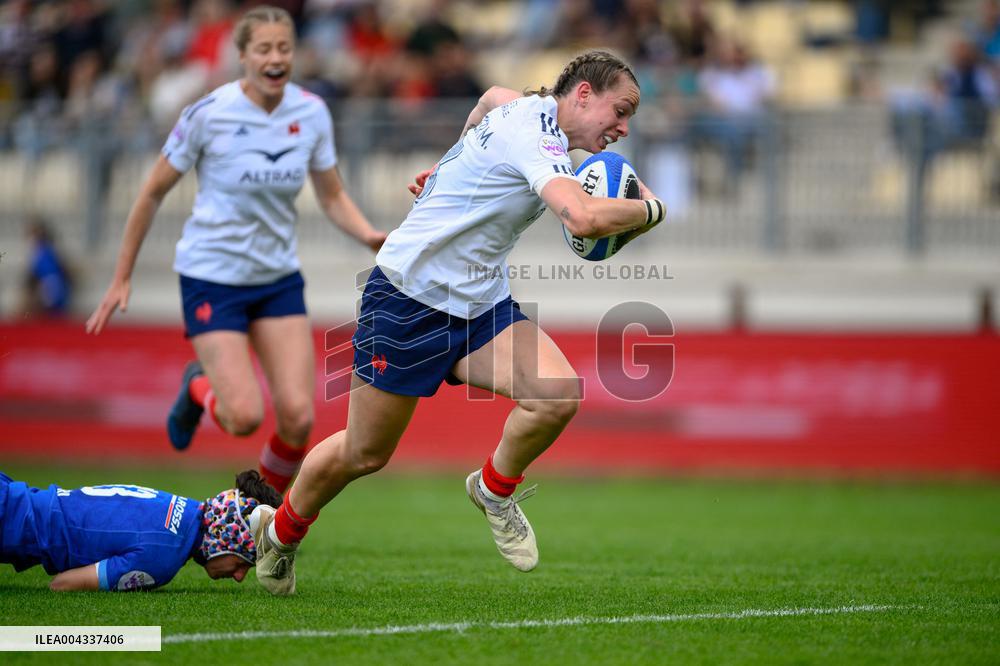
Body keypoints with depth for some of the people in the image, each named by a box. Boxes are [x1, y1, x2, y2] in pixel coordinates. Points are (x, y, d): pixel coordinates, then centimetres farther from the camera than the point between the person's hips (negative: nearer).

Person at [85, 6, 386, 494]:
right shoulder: (210, 113, -15)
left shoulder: (311, 112, -4)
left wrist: (371, 236, -13)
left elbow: (333, 197, 8)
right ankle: (199, 388, 23)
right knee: (244, 417, -14)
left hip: (279, 277, 4)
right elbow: (153, 193, -5)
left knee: (298, 418, -8)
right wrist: (122, 278, -2)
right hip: (212, 276, -4)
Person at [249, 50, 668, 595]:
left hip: (481, 300, 8)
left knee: (558, 395, -18)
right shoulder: (533, 135, -24)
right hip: (410, 298, -8)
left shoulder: (528, 109, 6)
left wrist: (453, 169, 42)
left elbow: (492, 96, 31)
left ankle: (495, 489, 10)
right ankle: (281, 530, 32)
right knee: (364, 455, 5)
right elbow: (584, 219, -39)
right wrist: (649, 209, -20)